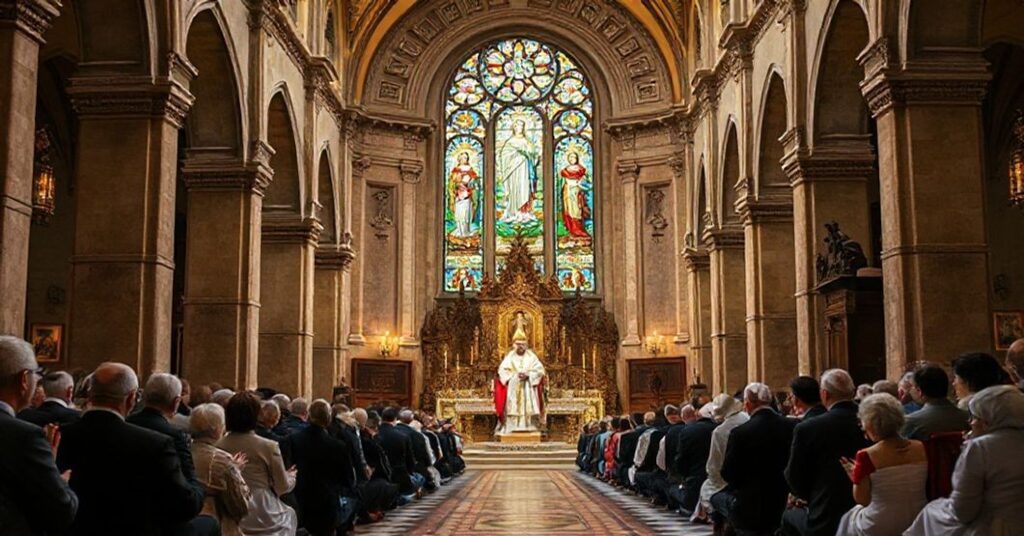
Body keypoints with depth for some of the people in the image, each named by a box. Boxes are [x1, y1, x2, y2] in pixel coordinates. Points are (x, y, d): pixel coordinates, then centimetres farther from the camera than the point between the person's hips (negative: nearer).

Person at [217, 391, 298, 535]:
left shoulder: (219, 446, -5)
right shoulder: (268, 446, -13)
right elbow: (283, 487, -5)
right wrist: (291, 476, 16)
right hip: (262, 517, -4)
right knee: (289, 515, 22)